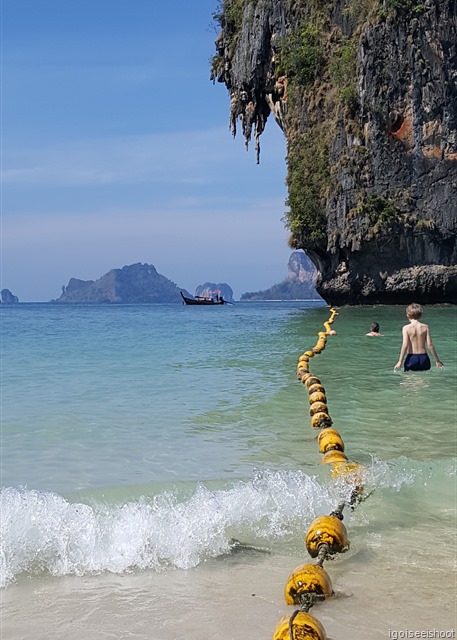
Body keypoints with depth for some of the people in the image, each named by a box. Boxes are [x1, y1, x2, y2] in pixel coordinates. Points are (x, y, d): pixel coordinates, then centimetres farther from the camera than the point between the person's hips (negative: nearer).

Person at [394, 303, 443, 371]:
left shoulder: (406, 328, -5)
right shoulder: (425, 327, 2)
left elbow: (405, 345, -12)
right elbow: (430, 345, -1)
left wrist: (400, 362, -9)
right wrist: (437, 360, 7)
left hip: (411, 358, -2)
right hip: (424, 358, 3)